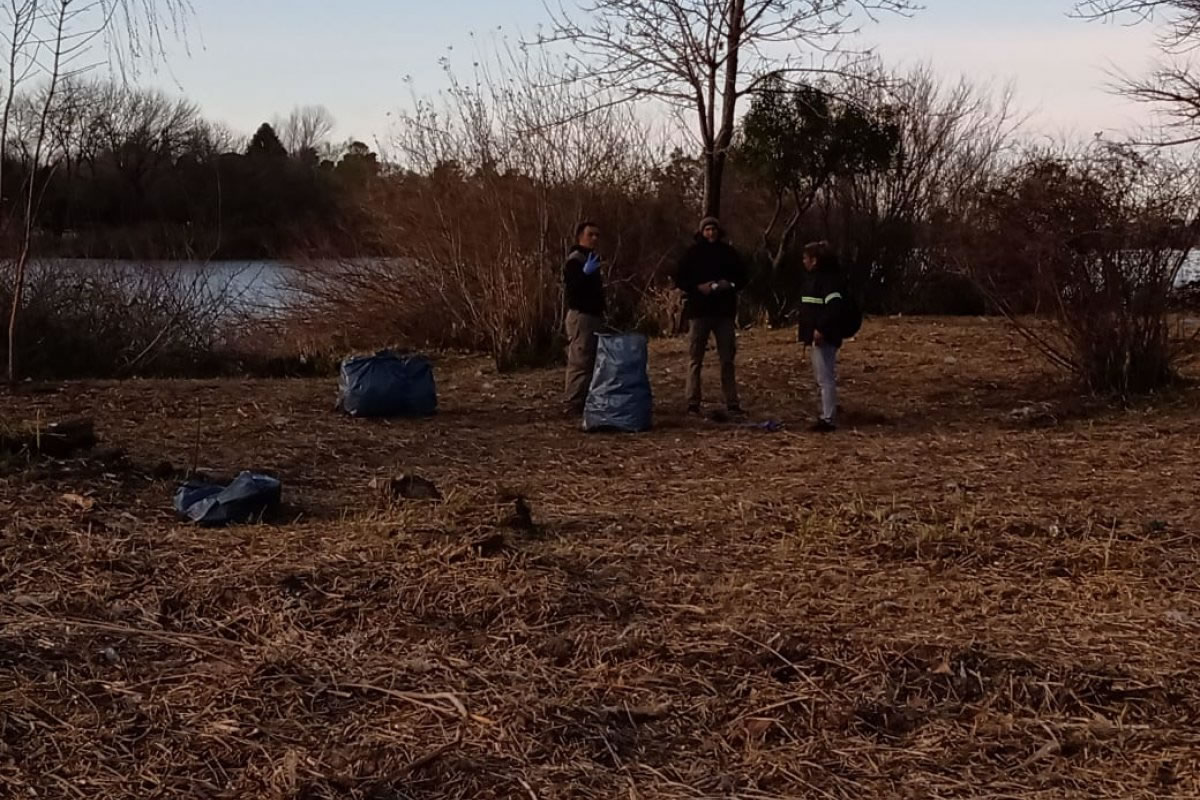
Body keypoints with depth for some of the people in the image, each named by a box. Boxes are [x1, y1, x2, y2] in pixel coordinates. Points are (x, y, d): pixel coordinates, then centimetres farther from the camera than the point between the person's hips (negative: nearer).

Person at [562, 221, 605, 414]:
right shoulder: (574, 260, -12)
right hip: (581, 315, -10)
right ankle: (572, 403, -11)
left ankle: (586, 400, 17)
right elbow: (571, 286, -23)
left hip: (594, 315, 10)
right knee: (580, 361, -12)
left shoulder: (591, 259, 20)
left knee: (592, 360, 11)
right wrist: (585, 273, -37)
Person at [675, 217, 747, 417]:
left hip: (724, 311, 2)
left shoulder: (728, 252, 7)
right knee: (695, 359, -1)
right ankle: (693, 403, 3)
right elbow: (679, 279, 1)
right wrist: (698, 287, -14)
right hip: (699, 310, -2)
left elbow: (742, 278, 12)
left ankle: (732, 403, 9)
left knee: (727, 359, 5)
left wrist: (730, 284, -9)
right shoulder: (693, 253, 1)